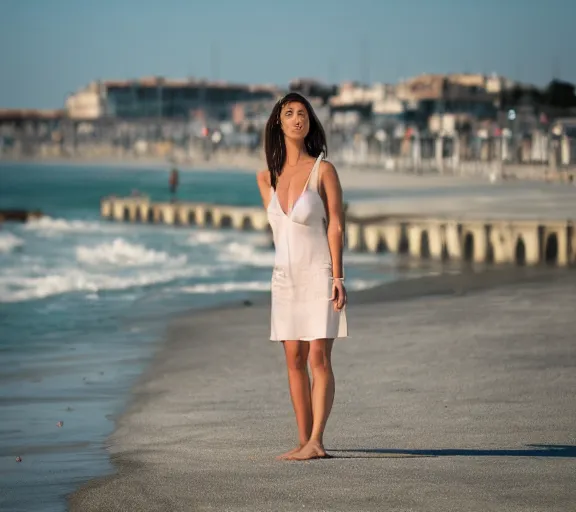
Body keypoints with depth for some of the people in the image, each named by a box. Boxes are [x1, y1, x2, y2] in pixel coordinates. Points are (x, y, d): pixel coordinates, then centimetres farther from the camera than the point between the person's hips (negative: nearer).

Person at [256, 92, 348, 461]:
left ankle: (316, 441, -15)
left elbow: (336, 225, -7)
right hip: (286, 275, 5)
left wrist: (337, 276, -13)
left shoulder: (323, 170, -4)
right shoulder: (267, 177, 9)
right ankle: (304, 441, 7)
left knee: (319, 358, -10)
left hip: (318, 274, -5)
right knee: (294, 360, 4)